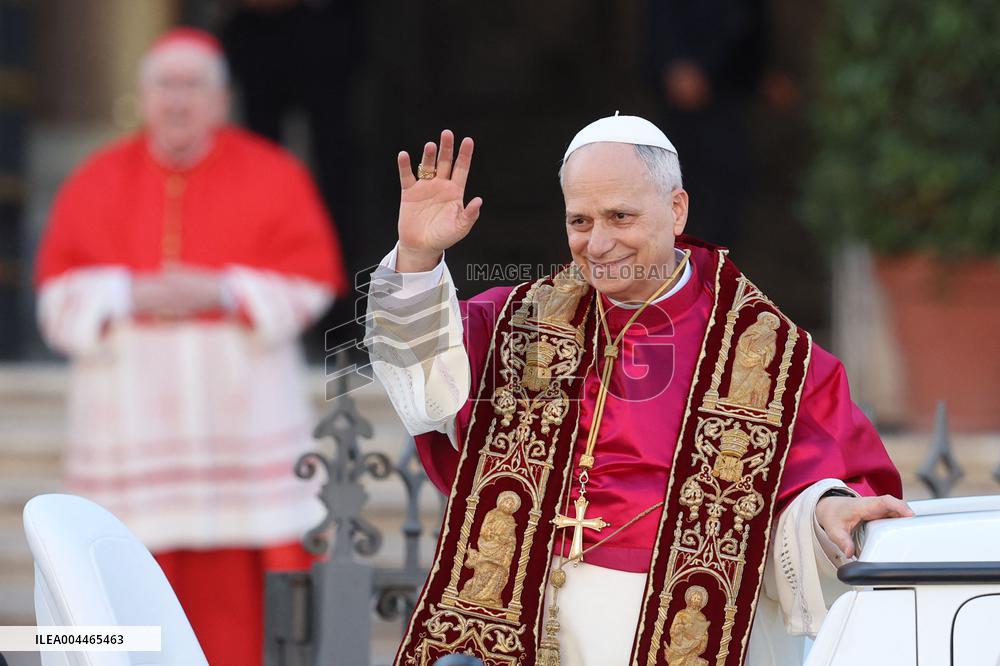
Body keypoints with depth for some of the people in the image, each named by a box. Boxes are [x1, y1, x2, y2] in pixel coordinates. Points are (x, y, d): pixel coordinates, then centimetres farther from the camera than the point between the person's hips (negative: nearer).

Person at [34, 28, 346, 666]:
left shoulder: (273, 176, 5)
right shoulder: (96, 182, 10)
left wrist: (222, 292, -15)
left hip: (238, 412, -1)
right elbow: (60, 290, 5)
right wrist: (133, 296, -14)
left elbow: (312, 277, -2)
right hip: (128, 415, 2)